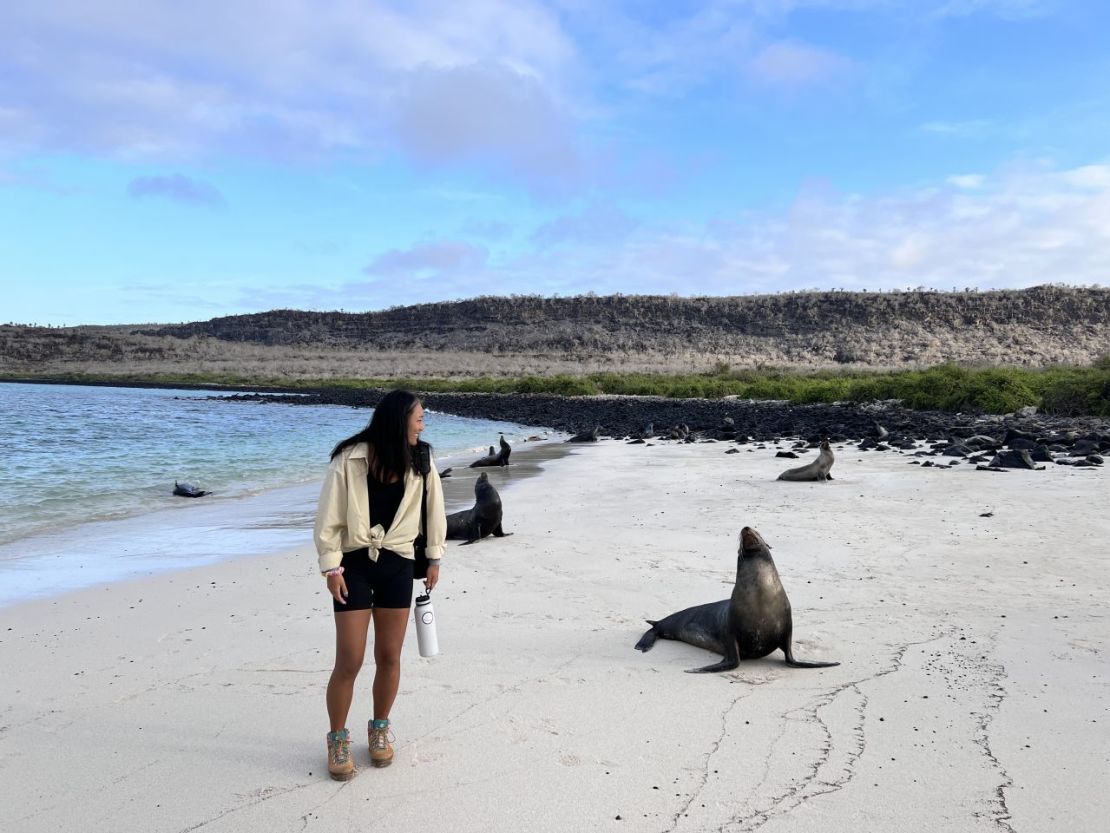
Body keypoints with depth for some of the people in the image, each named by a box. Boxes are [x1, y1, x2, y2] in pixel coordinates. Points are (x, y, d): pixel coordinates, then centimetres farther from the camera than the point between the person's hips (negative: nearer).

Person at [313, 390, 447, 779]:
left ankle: (379, 729, 32)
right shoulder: (349, 459, -13)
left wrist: (434, 557, 12)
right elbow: (328, 517, -9)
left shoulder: (421, 460, -3)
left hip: (397, 564, 3)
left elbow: (433, 508, 9)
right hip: (354, 564, -3)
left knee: (389, 657, 9)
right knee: (349, 662, -1)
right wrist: (331, 567, -10)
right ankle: (338, 740, 21)